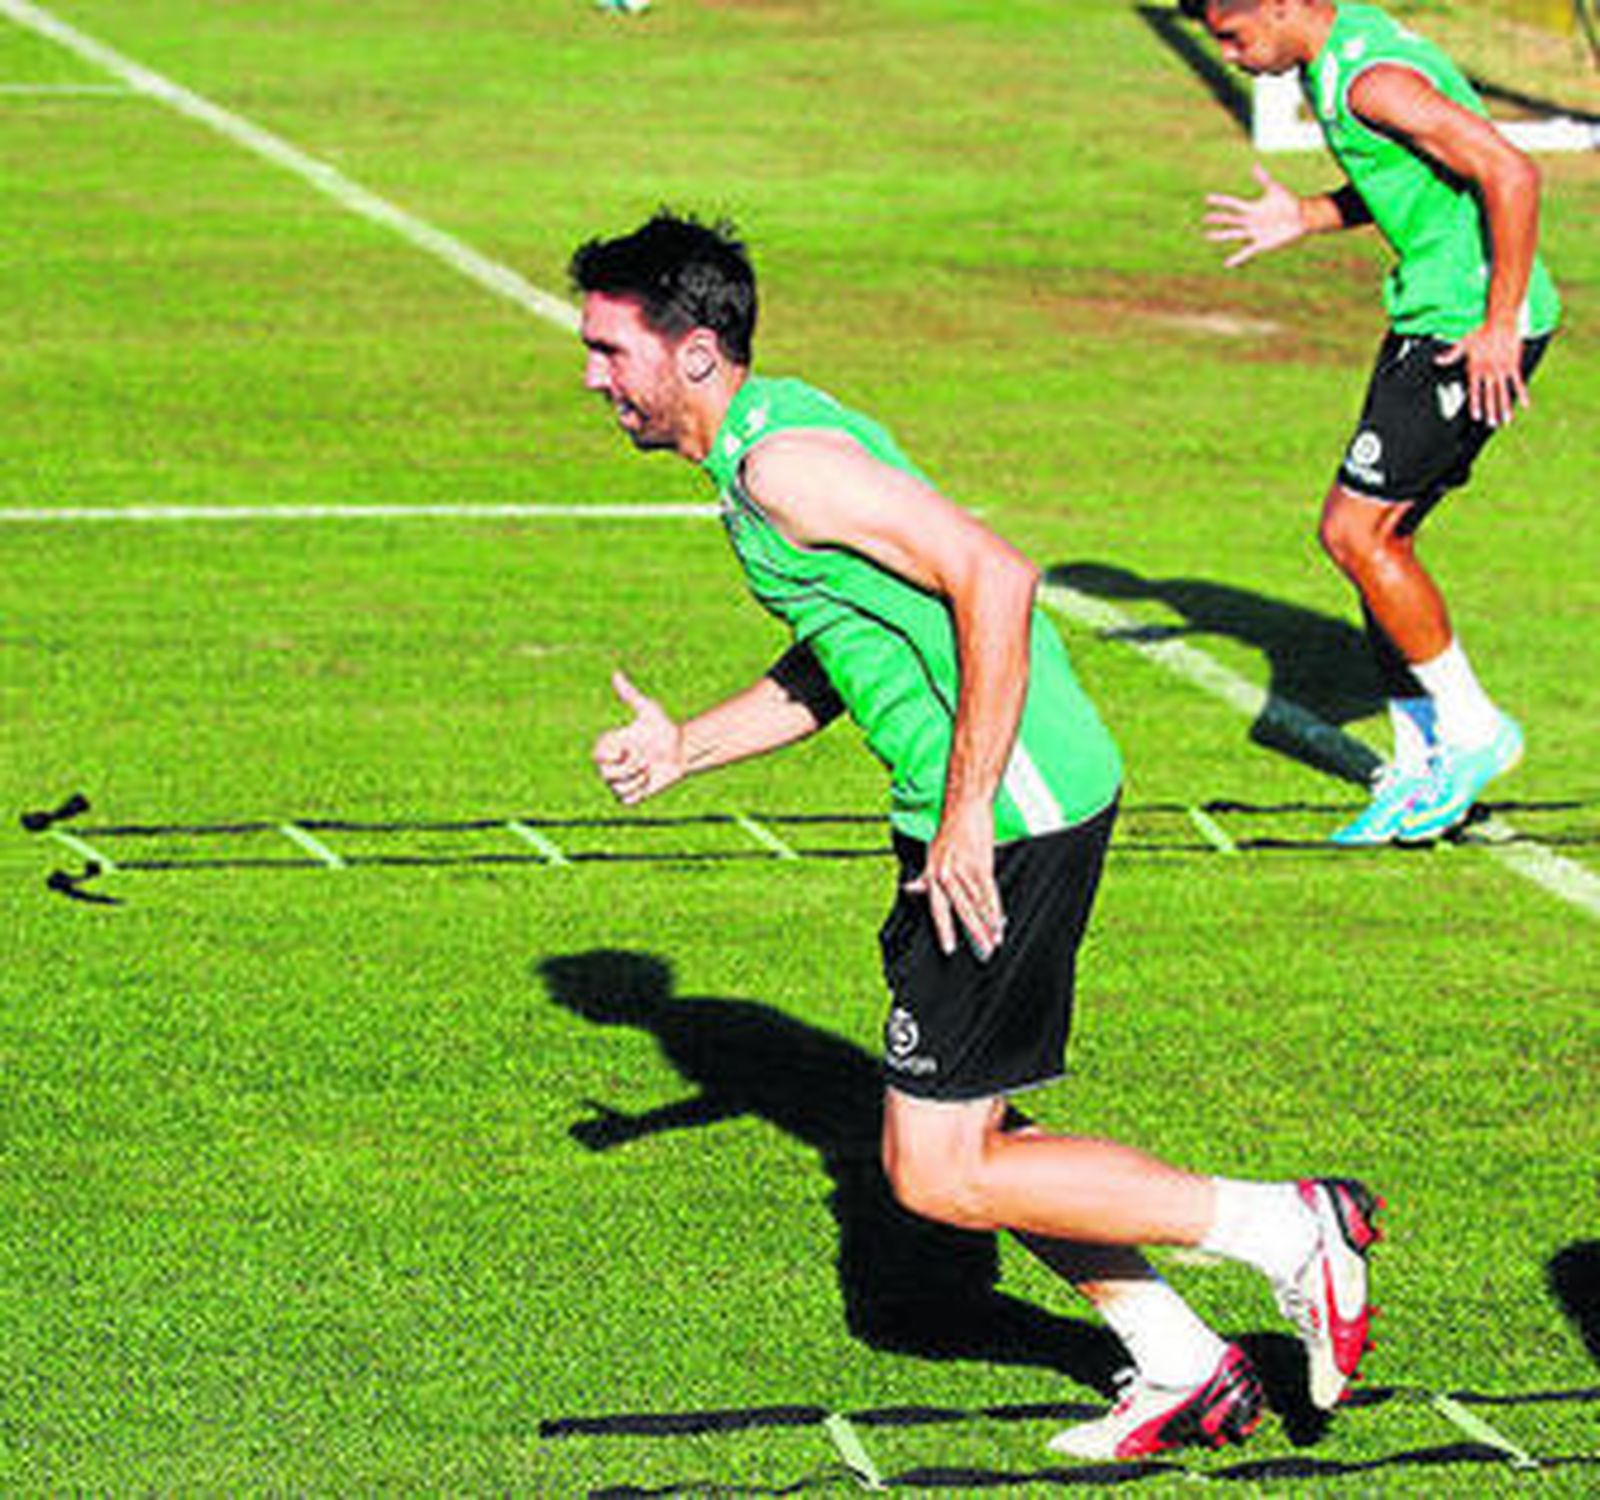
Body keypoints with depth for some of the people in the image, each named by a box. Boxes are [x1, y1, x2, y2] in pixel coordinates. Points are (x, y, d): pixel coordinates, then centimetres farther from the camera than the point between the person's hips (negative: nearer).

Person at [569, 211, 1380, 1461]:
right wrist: (684, 747, 19)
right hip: (1000, 806, 10)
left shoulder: (784, 460, -17)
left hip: (1013, 816, -10)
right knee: (963, 1139, 17)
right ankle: (1188, 1376, 23)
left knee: (938, 1173, -6)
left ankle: (1290, 1230, -1)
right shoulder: (757, 444, 16)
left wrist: (966, 817, -23)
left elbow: (995, 577, -25)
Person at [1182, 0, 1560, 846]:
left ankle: (1472, 730, 4)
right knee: (1380, 538, 10)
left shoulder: (1372, 79, -23)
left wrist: (1500, 327, -24)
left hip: (1474, 330, -10)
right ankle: (1420, 769, 17)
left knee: (1354, 532, -8)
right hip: (1432, 314, 10)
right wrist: (1306, 220, 12)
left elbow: (1509, 173, -27)